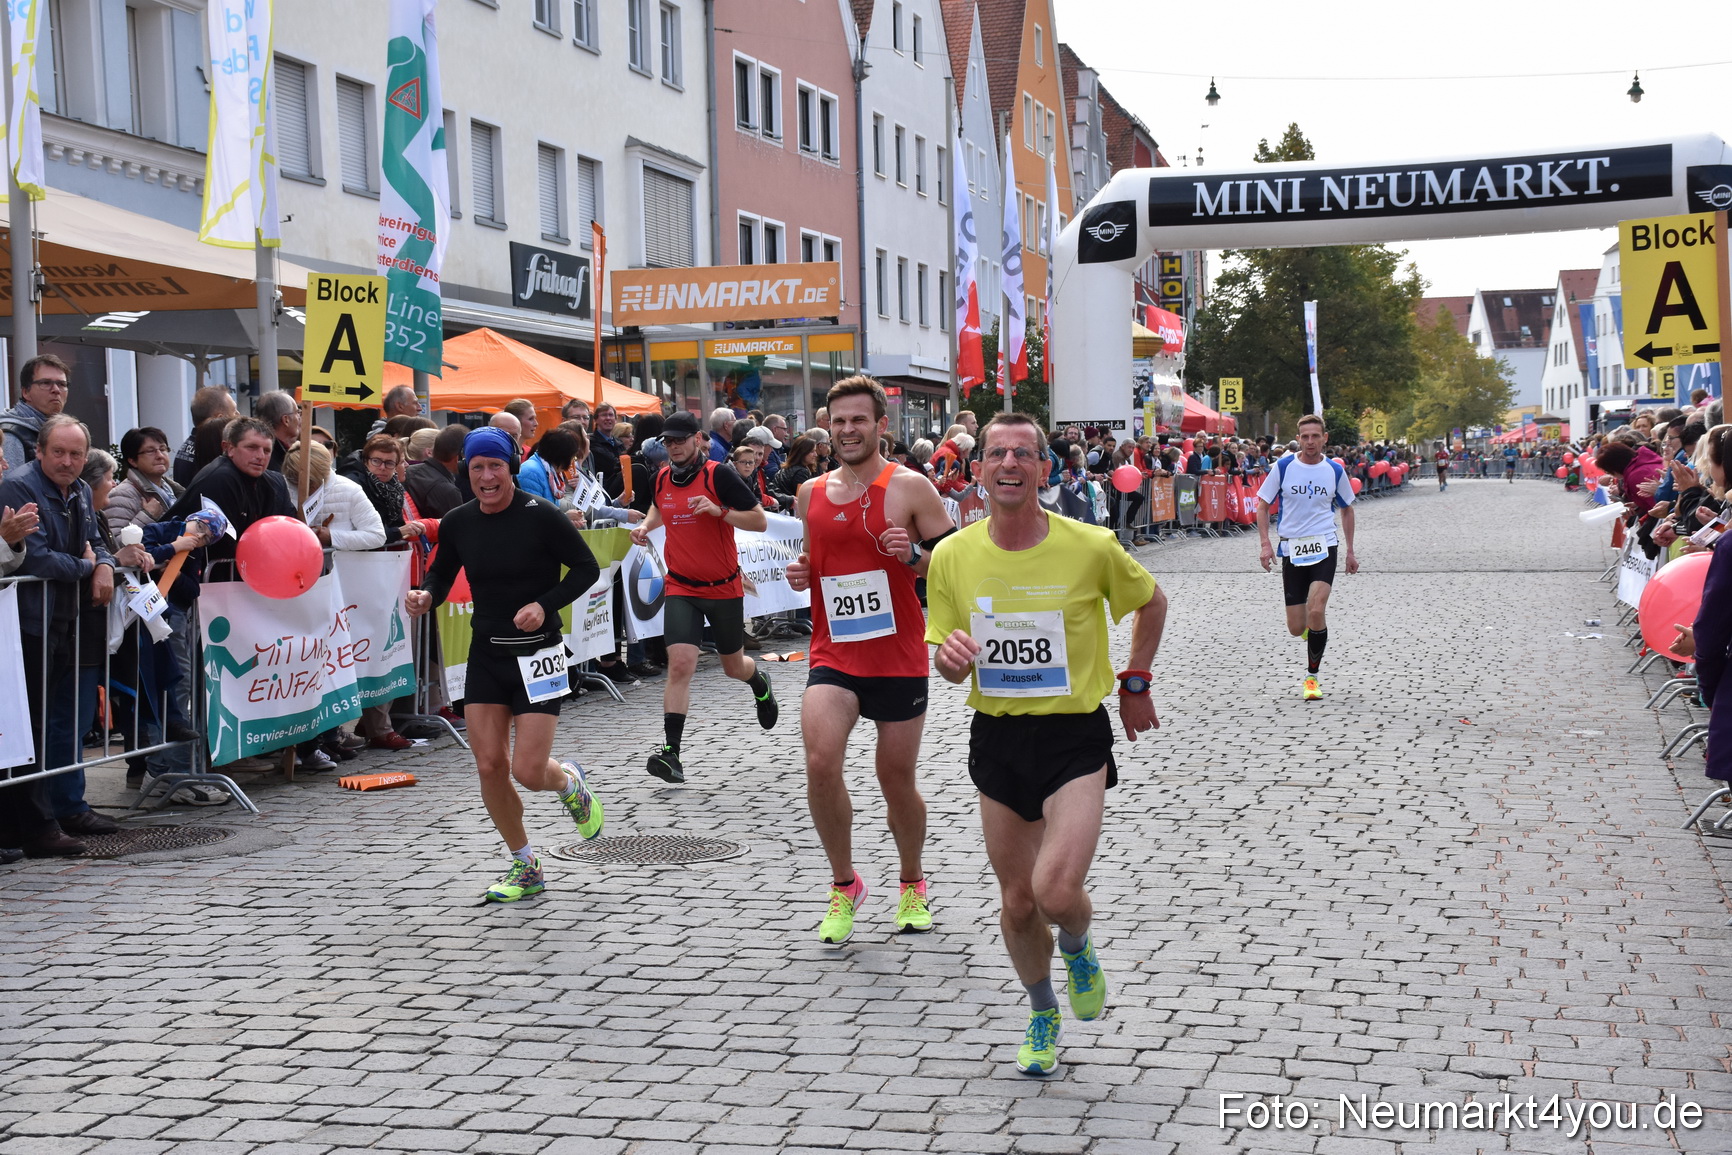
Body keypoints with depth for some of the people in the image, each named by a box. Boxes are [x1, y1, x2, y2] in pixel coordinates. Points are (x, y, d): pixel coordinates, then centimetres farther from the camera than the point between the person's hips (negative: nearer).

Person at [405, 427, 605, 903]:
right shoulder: (457, 523, 0)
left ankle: (569, 782, 29)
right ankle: (526, 867, 19)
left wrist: (544, 605, -19)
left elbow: (587, 568, -6)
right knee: (489, 767, 0)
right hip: (486, 653, 4)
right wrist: (425, 596, -7)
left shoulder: (541, 516, -13)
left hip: (538, 654, -4)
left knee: (529, 770, -10)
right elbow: (442, 573, 15)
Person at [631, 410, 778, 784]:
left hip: (724, 588, -2)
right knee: (680, 664, -15)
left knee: (733, 666, 15)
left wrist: (720, 511, -26)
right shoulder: (662, 478, 2)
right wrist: (645, 526, 7)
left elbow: (760, 520, -13)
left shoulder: (719, 474, -13)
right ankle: (671, 753, -18)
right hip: (681, 588, 2)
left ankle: (761, 685, 53)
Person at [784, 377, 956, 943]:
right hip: (833, 655, 2)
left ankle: (913, 885, 35)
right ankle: (844, 884, 1)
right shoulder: (810, 493, 8)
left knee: (897, 778, 9)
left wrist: (914, 555, -21)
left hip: (899, 657, -2)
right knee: (820, 762, -20)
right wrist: (800, 574, 2)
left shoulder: (910, 487, -5)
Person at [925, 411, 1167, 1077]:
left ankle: (1079, 949, 19)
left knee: (1057, 890, -19)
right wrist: (951, 656, -18)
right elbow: (949, 668, 5)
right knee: (1016, 901, 11)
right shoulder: (952, 556, -4)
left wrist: (1135, 683, 7)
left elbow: (1151, 603, 9)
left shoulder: (1092, 547, -12)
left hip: (1075, 735, -3)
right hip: (997, 738, 3)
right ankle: (1042, 1015, 38)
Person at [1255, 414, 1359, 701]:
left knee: (1316, 612, -21)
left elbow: (1346, 509, 16)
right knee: (1296, 628, 1)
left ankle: (1312, 677, -4)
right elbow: (1262, 505, 5)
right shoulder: (1283, 467, -2)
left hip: (1324, 547, -1)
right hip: (1291, 549, 1)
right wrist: (1266, 544, -7)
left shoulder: (1335, 471, 2)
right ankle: (1310, 627, 42)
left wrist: (1350, 551, 14)